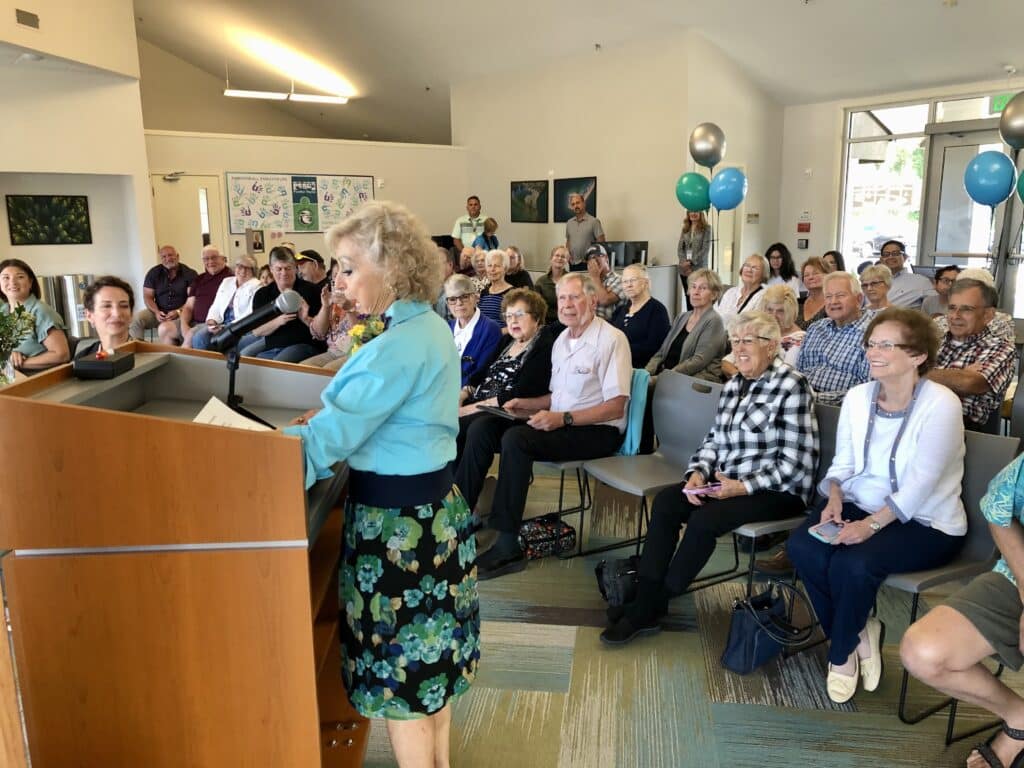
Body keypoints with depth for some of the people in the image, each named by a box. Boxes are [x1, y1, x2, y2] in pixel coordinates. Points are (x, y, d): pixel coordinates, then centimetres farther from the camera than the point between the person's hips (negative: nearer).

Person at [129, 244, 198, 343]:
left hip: (181, 313, -4)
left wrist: (178, 312, -21)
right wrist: (156, 312, -13)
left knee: (165, 328, -35)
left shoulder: (189, 274, -2)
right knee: (138, 318, -22)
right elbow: (147, 296, 6)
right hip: (159, 312, 4)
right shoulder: (154, 273, 8)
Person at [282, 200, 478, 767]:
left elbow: (330, 437, -26)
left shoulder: (399, 347, -24)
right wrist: (320, 415, 4)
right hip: (433, 505, 10)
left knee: (400, 669, 8)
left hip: (398, 518, -10)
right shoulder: (429, 327, 7)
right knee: (429, 653, 23)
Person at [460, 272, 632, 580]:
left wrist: (563, 418, -25)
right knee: (480, 431, -8)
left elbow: (616, 406, -17)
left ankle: (508, 547, -25)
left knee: (516, 439, -31)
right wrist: (525, 403, 4)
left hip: (599, 431, -8)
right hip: (560, 424, 8)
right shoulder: (561, 340, 15)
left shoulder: (611, 339, -10)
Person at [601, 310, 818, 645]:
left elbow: (796, 463, -15)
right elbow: (714, 440, 14)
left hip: (778, 490, -7)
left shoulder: (792, 387, -11)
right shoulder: (732, 385, 11)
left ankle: (652, 606, -10)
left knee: (705, 518, -28)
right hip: (727, 481, 7)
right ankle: (645, 603, -16)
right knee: (665, 501, -16)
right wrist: (698, 473, -6)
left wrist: (743, 487, -20)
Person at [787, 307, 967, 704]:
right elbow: (843, 463, 8)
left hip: (925, 523, -5)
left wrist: (871, 525, -30)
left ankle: (842, 654, 0)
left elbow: (920, 482, -21)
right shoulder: (857, 397, 3)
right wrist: (835, 498, -13)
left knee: (853, 563, -31)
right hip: (861, 506, 6)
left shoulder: (940, 404, -15)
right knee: (801, 547, -22)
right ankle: (859, 633, 2)